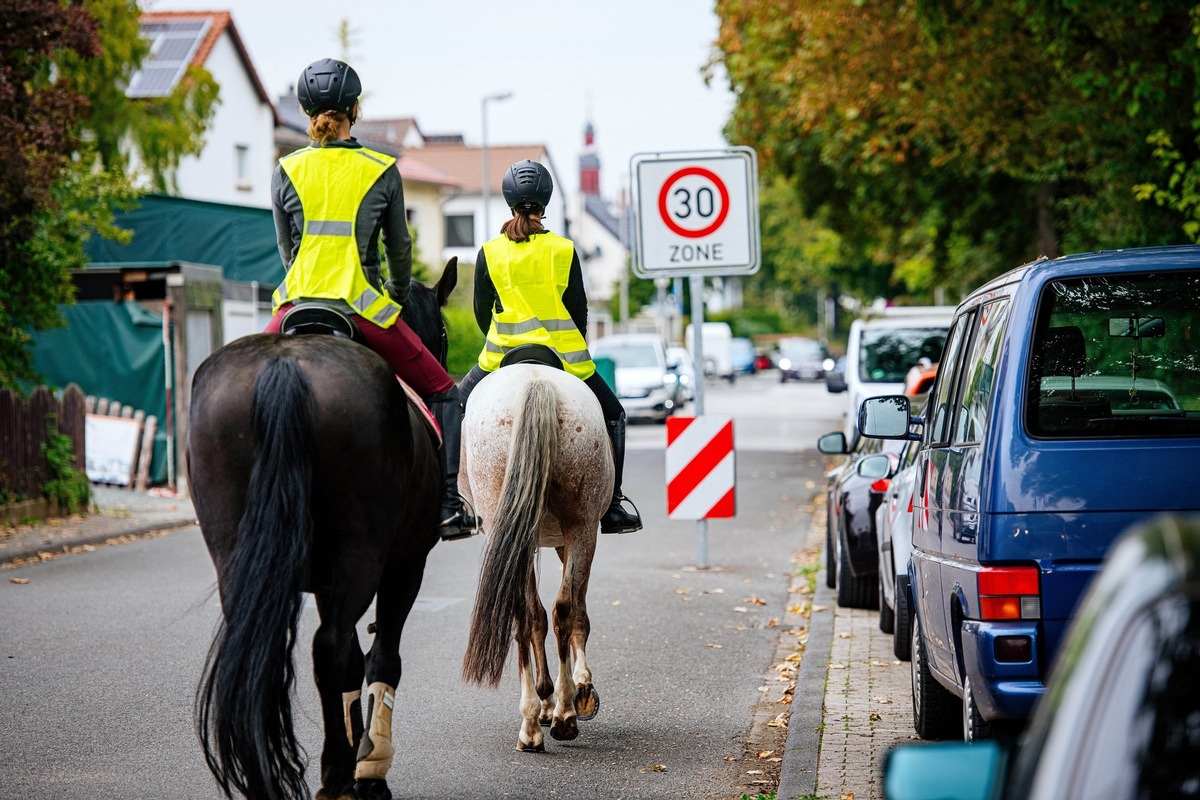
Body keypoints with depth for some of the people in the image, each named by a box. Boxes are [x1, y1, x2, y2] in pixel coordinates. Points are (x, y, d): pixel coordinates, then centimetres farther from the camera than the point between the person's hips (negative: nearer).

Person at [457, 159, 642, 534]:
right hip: (564, 358, 0)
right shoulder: (564, 250, -2)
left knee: (458, 407, 23)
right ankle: (612, 506, 12)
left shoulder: (489, 253, -1)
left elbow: (482, 312, 6)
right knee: (612, 416, 19)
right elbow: (579, 311, 1)